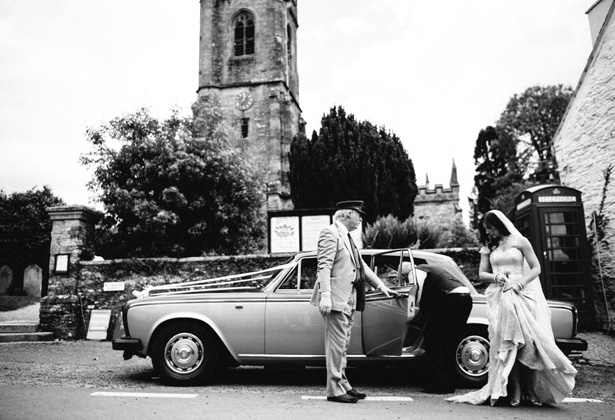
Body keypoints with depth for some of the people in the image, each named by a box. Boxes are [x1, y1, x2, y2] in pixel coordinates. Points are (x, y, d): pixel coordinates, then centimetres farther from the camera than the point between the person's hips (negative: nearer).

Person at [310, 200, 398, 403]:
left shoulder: (347, 237, 19)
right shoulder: (330, 233, -10)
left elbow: (361, 265, 25)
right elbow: (324, 266, -19)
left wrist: (380, 286, 25)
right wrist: (325, 296, -26)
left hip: (348, 299, 10)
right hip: (336, 299, -10)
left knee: (342, 346, 16)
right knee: (336, 345, -3)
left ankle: (343, 385, 25)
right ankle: (335, 390, 6)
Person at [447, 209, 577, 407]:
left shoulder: (519, 241, 5)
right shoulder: (488, 247, 14)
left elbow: (536, 268, 2)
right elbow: (481, 274, 13)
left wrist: (521, 282, -13)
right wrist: (495, 277, -8)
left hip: (523, 295, -2)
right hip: (499, 298, 2)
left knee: (529, 342, -7)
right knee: (505, 344, -5)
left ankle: (532, 391, 2)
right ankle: (513, 392, -2)